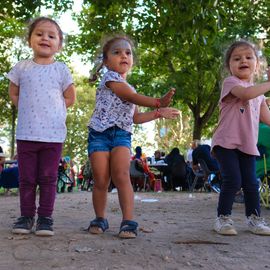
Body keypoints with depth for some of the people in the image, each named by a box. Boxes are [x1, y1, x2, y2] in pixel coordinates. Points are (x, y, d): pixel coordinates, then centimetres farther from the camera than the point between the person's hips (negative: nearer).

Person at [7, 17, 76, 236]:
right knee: (26, 178, 7)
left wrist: (52, 110, 3)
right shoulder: (22, 67, 6)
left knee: (48, 178, 3)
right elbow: (13, 94, 16)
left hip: (53, 134, -1)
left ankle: (45, 217, 11)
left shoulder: (61, 69, 3)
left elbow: (70, 98, 10)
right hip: (26, 134, 1)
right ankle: (26, 216, 17)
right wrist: (29, 109, 4)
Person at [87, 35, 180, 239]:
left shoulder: (129, 88, 23)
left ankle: (128, 221, -15)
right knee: (101, 181, -4)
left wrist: (159, 113, 16)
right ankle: (100, 219, 14)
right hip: (100, 133, -4)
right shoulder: (110, 77, 0)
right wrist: (159, 103, -8)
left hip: (121, 135, 5)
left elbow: (135, 117, 23)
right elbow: (132, 97, -11)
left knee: (122, 176, -15)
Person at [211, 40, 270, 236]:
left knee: (251, 183, 8)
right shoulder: (231, 82, -5)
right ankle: (223, 219, 3)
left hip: (248, 145, 7)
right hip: (227, 143, -6)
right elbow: (246, 94, -27)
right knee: (233, 181, -11)